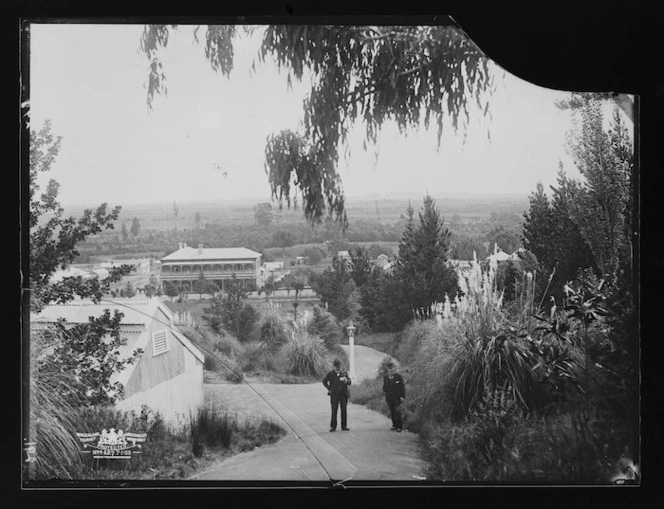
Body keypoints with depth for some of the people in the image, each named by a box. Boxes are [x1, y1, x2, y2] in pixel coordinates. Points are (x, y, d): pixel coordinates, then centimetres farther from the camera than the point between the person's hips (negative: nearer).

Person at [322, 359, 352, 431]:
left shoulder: (344, 373, 6)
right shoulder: (330, 374, 0)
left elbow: (349, 382, 1)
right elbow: (324, 381, 10)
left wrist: (346, 380, -21)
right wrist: (329, 389, 2)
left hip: (343, 394, 2)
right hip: (334, 395, -2)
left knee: (344, 410, 4)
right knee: (334, 411, -3)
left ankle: (344, 426, 11)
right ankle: (333, 427, 1)